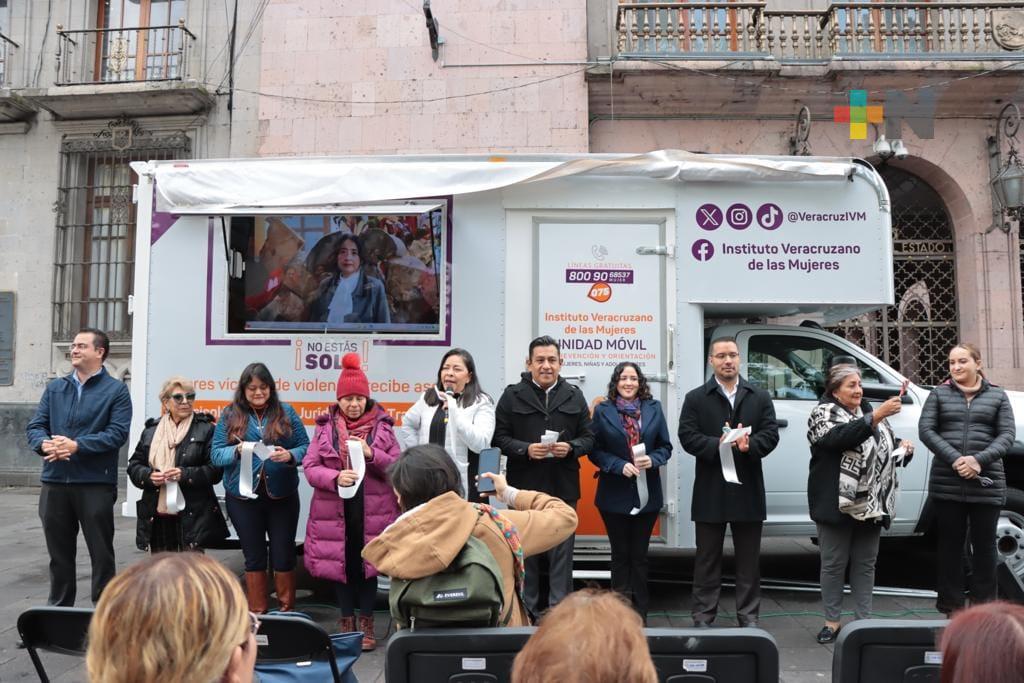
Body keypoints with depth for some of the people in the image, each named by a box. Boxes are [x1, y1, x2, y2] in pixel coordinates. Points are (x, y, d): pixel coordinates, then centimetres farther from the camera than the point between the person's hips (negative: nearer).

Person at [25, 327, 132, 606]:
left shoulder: (116, 390, -1)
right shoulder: (55, 387, 13)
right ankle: (59, 608, 29)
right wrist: (44, 444, -15)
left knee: (101, 552, 5)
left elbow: (118, 433, -12)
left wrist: (77, 445, -20)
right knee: (59, 551, 15)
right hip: (54, 482, 4)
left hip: (96, 483, -4)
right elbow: (35, 426, 7)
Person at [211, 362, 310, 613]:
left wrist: (290, 456, -18)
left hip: (282, 496, 0)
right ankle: (257, 612, 25)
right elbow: (216, 454, 1)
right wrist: (236, 451, -19)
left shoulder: (286, 412, 4)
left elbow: (306, 447, 2)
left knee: (283, 555, 5)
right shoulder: (230, 415, 4)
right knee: (254, 556, 12)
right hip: (243, 497, 1)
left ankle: (287, 610, 22)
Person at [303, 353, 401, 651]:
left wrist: (372, 454, -16)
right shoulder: (325, 427, 2)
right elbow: (310, 467, -2)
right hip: (335, 510, 1)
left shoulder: (382, 426, 1)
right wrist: (335, 477, -20)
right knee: (341, 563, 9)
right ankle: (346, 621, 26)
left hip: (373, 510, -1)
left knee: (368, 563, 6)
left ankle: (366, 623, 22)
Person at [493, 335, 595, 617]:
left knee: (561, 549, 5)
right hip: (524, 487, -1)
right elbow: (500, 437, -1)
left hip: (563, 488, 1)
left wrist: (570, 447, -12)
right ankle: (527, 610, 21)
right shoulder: (513, 395, 1)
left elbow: (588, 437, 8)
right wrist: (526, 449, -17)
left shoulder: (574, 396, 8)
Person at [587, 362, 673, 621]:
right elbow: (594, 450, -3)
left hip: (647, 494, 2)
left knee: (639, 555, 10)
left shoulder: (653, 409, 4)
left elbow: (665, 446, 6)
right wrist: (619, 466, -17)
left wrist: (652, 460, -14)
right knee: (620, 554, 8)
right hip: (614, 495, -1)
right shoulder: (602, 410, -2)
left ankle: (640, 612, 19)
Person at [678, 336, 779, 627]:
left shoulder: (760, 397, 9)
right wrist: (718, 444, -21)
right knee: (707, 557, 7)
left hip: (748, 489, 2)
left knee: (749, 558, 10)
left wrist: (748, 445, -20)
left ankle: (748, 615, 22)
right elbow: (687, 436, -6)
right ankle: (703, 616, 15)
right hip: (710, 490, -2)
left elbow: (771, 434, 0)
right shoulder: (695, 398, 3)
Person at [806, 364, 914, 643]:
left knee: (865, 564, 12)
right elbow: (841, 437, -25)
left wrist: (904, 448, 0)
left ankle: (863, 619, 22)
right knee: (834, 564, 4)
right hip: (838, 504, -5)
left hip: (871, 505, 6)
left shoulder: (870, 412, 15)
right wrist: (876, 416, -32)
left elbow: (887, 448, 22)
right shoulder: (823, 414, -5)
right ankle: (832, 621, 15)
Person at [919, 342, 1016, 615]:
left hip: (987, 484, 0)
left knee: (984, 545, 8)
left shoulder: (997, 396, 8)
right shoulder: (939, 394, 8)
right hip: (946, 483, 0)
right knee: (950, 544, 6)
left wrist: (979, 460, -15)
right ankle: (951, 605, 16)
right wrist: (955, 459, -15)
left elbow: (1007, 435, 1)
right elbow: (926, 430, -1)